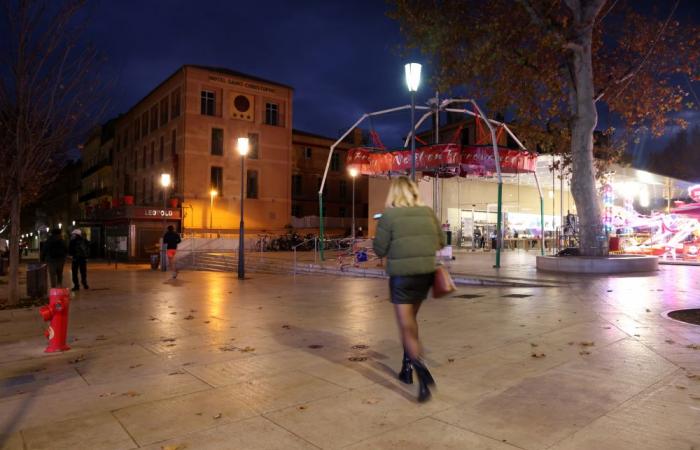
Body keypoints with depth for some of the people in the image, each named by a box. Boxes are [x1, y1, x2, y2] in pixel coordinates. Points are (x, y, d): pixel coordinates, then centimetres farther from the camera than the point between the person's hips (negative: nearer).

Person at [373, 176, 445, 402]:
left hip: (402, 276, -5)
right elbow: (441, 242, 10)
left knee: (406, 326, 0)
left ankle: (423, 374, -16)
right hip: (425, 274, 5)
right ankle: (407, 367, 29)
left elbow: (379, 250, -7)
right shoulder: (428, 212, 3)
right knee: (410, 319, 22)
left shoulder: (389, 215, -9)